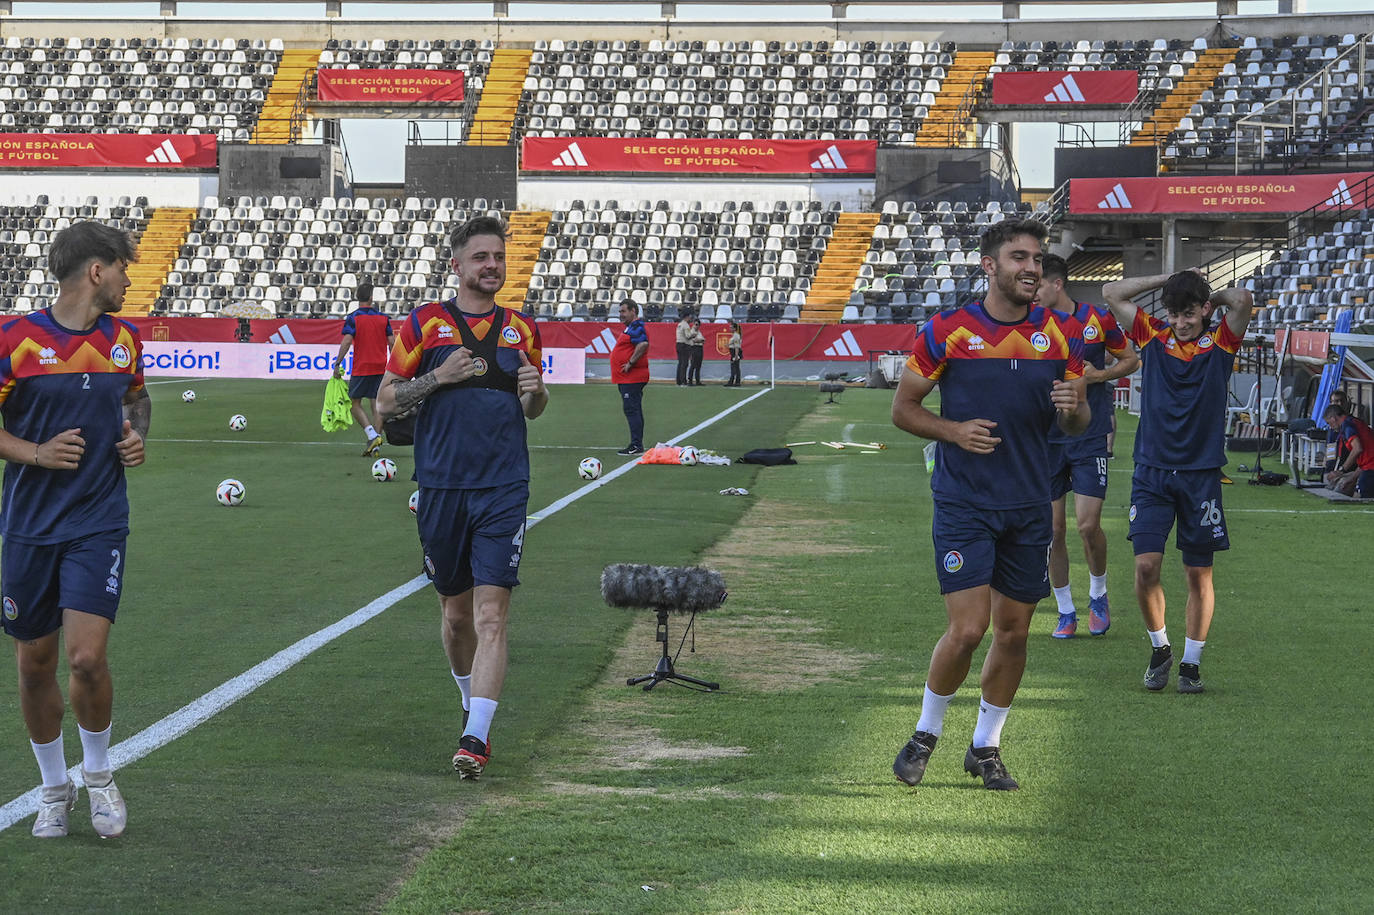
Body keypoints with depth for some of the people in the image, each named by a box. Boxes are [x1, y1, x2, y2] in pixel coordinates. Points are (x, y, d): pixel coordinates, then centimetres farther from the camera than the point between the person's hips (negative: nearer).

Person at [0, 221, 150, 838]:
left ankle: (98, 775, 12)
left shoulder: (123, 337, 6)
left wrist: (136, 433, 5)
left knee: (88, 657, -13)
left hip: (98, 524, 1)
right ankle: (53, 788, 26)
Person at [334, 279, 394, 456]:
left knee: (355, 403, 7)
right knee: (376, 404, 6)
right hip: (380, 368, 4)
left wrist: (337, 364, -9)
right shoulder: (383, 317, 5)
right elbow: (391, 343, 6)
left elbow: (347, 342, -14)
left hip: (361, 369, -4)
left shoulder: (353, 317, -6)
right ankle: (376, 444, 2)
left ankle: (372, 435, -12)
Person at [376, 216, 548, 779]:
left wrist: (535, 390, -2)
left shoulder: (521, 330, 10)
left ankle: (475, 737, -17)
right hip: (441, 486, 0)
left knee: (491, 616, -12)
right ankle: (473, 706, 37)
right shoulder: (425, 324, 3)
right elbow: (385, 401, 4)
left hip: (504, 489, 0)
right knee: (455, 613, 12)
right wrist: (439, 377, -11)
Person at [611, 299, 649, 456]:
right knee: (634, 410, 13)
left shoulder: (637, 328, -14)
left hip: (632, 378, -11)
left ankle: (636, 446, -13)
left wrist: (630, 363, -25)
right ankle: (636, 445, 18)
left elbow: (643, 344, -31)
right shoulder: (630, 328, 19)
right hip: (627, 378, 11)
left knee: (632, 410, -12)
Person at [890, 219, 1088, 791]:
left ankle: (985, 746, 24)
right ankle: (925, 734, 12)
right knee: (968, 627, -11)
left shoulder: (1061, 335, 5)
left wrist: (1073, 409, -12)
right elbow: (904, 407, 3)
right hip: (963, 504, -4)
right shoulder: (947, 331, -4)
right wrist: (954, 430, -15)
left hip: (1029, 507, 4)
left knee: (1014, 630, 7)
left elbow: (1076, 425, 12)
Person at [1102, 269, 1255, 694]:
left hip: (1201, 474, -1)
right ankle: (1159, 648, 14)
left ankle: (1191, 661, 15)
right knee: (1146, 566, -8)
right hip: (1152, 471, 1)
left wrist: (1210, 299, 2)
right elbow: (1112, 293, 3)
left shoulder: (1220, 344, 0)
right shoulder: (1153, 337, 5)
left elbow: (1243, 300, -17)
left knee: (1199, 574, 3)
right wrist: (1171, 278, 4)